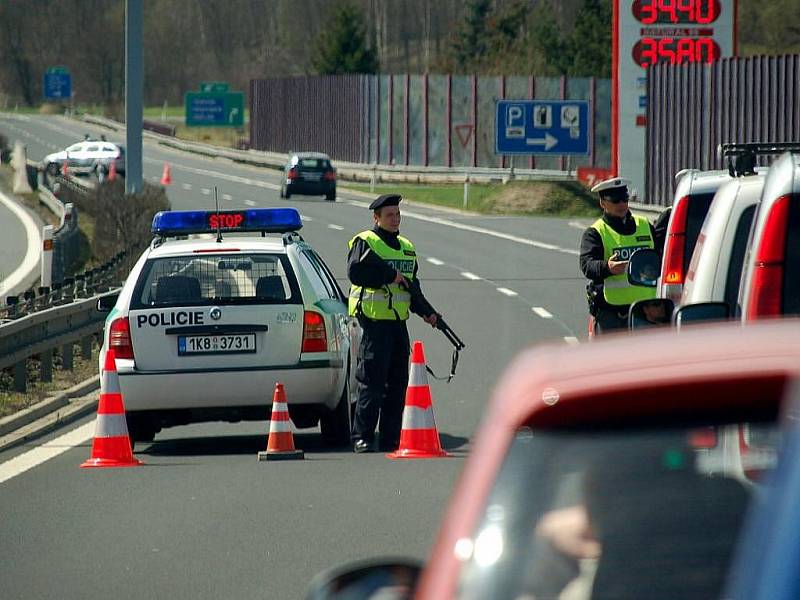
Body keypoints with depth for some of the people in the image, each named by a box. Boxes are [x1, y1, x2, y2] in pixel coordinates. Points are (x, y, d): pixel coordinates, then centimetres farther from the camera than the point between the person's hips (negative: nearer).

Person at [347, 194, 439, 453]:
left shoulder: (406, 247, 19)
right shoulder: (365, 243, -3)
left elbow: (413, 285, 23)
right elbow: (356, 272, -19)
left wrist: (427, 312, 9)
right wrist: (390, 276, -18)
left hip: (399, 322, 7)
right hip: (374, 322, -7)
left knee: (398, 383, 8)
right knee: (372, 383, -9)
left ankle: (391, 439, 13)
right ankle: (362, 437, -5)